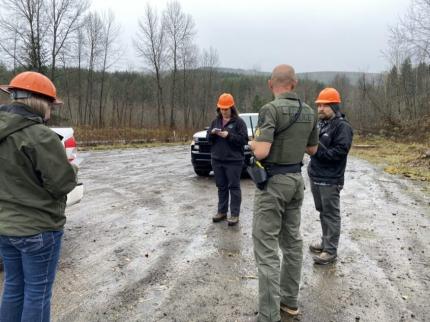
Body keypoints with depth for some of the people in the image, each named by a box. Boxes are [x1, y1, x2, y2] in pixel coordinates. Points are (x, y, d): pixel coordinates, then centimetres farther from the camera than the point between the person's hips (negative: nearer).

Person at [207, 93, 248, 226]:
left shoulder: (239, 122, -5)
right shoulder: (215, 121, 12)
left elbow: (244, 139, -11)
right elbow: (208, 138, 13)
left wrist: (229, 135, -21)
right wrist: (212, 133, -9)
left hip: (234, 161, -5)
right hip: (217, 160, 5)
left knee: (234, 187, -1)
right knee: (221, 187, 12)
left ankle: (234, 214, 5)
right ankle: (222, 211, 22)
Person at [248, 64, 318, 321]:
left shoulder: (271, 109, -16)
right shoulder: (309, 112, 6)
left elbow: (261, 152, -24)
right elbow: (312, 149, 16)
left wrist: (252, 144, -3)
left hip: (273, 182, -7)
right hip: (296, 179, 8)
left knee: (266, 248, -2)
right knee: (293, 241, 16)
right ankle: (290, 300, 29)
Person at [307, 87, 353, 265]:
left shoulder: (342, 126, -12)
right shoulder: (320, 123, 14)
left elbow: (340, 151, -21)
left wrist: (317, 150, -20)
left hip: (330, 180, -8)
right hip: (315, 176, 8)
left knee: (331, 214, -1)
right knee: (322, 211, 18)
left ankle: (331, 250, 7)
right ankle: (326, 241, 32)